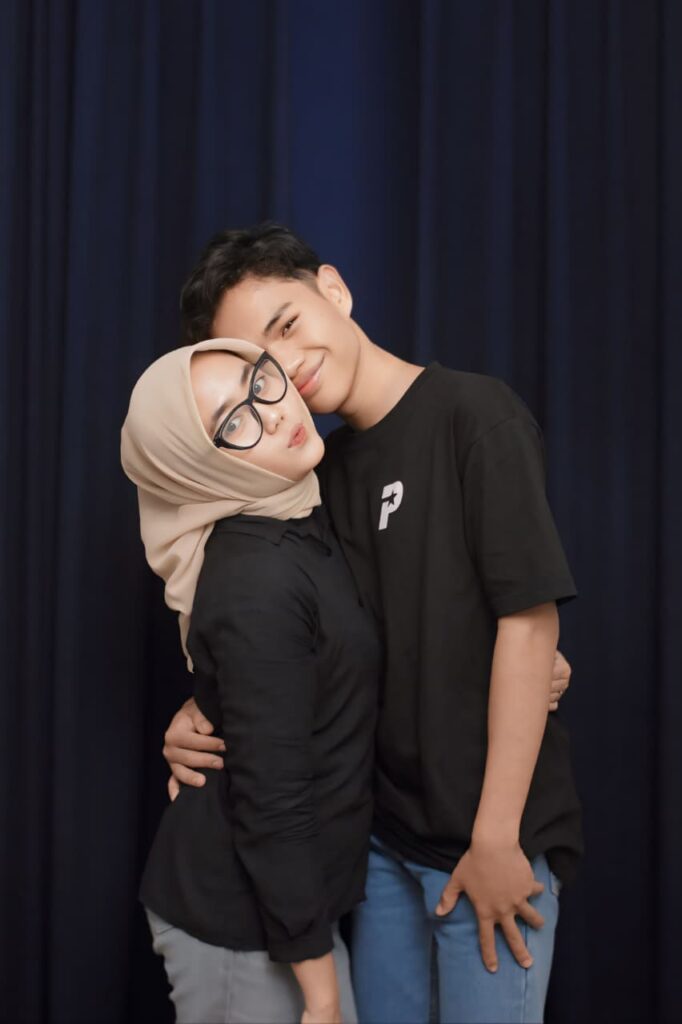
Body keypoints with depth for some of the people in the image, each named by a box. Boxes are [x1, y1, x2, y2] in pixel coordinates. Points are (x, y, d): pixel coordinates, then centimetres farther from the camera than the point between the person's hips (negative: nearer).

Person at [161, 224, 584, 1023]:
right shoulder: (330, 469, 9)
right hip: (386, 829, 7)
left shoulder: (474, 415, -12)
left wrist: (496, 837, -18)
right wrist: (203, 710, -4)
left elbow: (529, 619, -17)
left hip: (492, 836, -6)